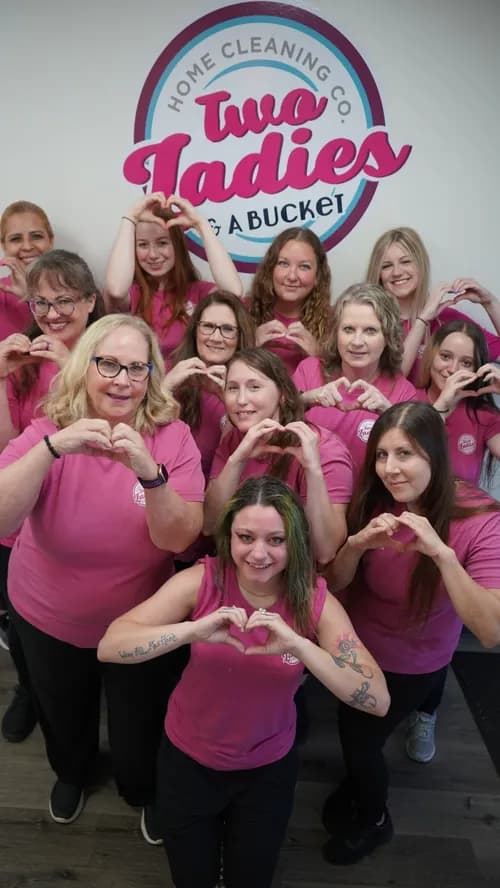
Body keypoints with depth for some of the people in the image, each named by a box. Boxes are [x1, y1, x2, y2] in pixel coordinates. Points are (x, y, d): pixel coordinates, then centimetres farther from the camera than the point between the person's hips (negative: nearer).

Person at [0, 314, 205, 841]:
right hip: (46, 617, 2)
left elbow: (177, 539, -26)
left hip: (139, 621, -1)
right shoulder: (46, 431, -18)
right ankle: (71, 773, 65)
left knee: (139, 728, 21)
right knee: (62, 717, 29)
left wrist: (150, 472, -44)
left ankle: (144, 790, 57)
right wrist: (53, 447, -45)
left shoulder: (173, 437, -19)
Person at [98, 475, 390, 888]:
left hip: (269, 768, 1)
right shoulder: (201, 581, -23)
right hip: (188, 759, 0)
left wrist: (298, 645, -42)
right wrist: (194, 630, -44)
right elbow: (110, 646, -28)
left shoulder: (315, 601, -21)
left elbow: (379, 701, -28)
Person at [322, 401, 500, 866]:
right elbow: (334, 584, -15)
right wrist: (357, 543, -35)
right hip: (358, 644, 4)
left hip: (411, 662, -3)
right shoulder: (374, 502, -19)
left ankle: (373, 820, 48)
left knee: (361, 737, 13)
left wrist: (442, 552, -48)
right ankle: (358, 782, 60)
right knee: (351, 728, 25)